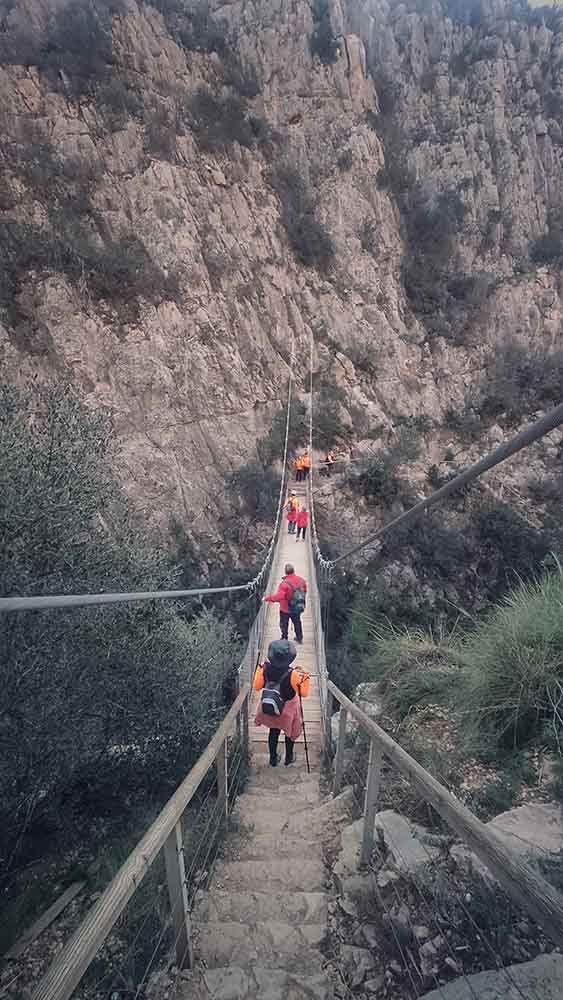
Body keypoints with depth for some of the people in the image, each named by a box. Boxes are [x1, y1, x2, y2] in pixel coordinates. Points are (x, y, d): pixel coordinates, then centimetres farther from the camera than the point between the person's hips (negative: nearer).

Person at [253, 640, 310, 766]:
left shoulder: (265, 669, -25)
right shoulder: (292, 674, -33)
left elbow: (256, 686, -8)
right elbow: (303, 693, -22)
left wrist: (259, 668, -2)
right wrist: (304, 678, -14)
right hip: (288, 709, -2)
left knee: (273, 731, 26)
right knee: (290, 732, 25)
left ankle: (273, 760, 41)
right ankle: (289, 759, 43)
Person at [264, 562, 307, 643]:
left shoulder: (285, 583, -32)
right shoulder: (301, 580, -13)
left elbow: (278, 596, -38)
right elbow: (304, 591, 4)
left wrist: (267, 598, -30)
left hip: (286, 609, -5)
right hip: (298, 608, 5)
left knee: (284, 625, 17)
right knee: (297, 622, 27)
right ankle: (299, 638, 42)